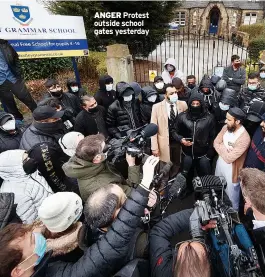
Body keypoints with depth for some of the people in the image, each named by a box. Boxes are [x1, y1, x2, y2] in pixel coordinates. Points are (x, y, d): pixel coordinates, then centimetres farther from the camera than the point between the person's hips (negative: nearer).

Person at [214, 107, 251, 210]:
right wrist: (225, 149, -21)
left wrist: (221, 147, -18)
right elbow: (216, 143, -5)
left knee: (231, 193, 17)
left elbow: (229, 158, -30)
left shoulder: (244, 138, -32)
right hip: (220, 163, 7)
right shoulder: (226, 127, -10)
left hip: (231, 170, -7)